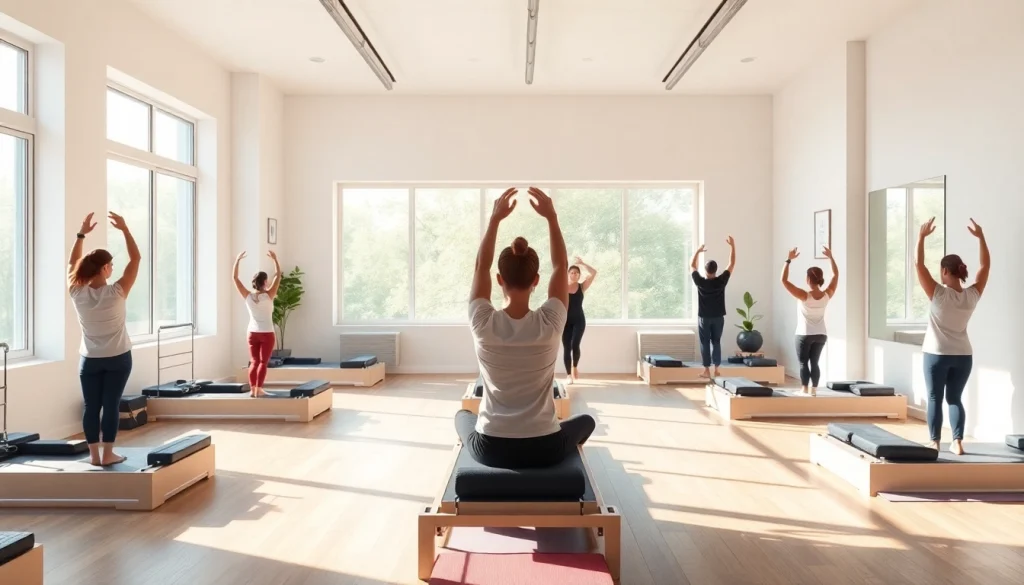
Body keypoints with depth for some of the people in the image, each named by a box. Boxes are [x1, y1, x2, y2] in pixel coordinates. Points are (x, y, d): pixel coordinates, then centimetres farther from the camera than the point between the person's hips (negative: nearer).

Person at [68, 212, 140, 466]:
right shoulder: (116, 293, -17)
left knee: (91, 406, 7)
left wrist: (82, 233, 8)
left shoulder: (77, 294, -8)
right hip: (118, 358, -3)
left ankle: (94, 454, 11)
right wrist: (124, 228, -8)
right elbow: (136, 259, -12)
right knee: (111, 404, 1)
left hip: (89, 360, 3)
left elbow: (72, 264, 9)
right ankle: (107, 453, 5)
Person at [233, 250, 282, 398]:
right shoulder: (268, 296, -14)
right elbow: (278, 275, -12)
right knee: (263, 362, 1)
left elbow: (235, 277, -5)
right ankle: (258, 389, -4)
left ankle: (252, 389, 4)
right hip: (266, 333, -3)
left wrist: (237, 260, -4)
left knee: (254, 362, 10)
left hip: (252, 333, 3)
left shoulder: (248, 296, -6)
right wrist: (275, 259, -10)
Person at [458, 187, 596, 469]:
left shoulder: (483, 325, -15)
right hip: (545, 449, 0)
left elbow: (481, 267, 2)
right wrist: (551, 216, 1)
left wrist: (495, 219, 2)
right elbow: (561, 267, 0)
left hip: (491, 450, 1)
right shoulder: (550, 324, -16)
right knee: (586, 420, 33)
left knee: (463, 415, 37)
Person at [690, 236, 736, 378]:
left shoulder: (700, 282, -12)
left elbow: (692, 265, 3)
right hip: (718, 317, 1)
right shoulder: (721, 281, -10)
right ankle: (716, 369, 9)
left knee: (705, 343, 4)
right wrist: (732, 246, 2)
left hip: (704, 317, -1)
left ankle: (706, 370, 4)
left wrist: (698, 251, 13)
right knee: (716, 342, 9)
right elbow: (732, 264, -2)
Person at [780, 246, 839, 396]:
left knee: (803, 362, 4)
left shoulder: (804, 296, -21)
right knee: (814, 362, 12)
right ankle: (814, 389, 11)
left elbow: (784, 280, -23)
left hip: (804, 335, -4)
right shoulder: (827, 295, -8)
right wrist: (830, 257, 9)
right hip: (821, 335, 5)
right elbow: (836, 274, 6)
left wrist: (789, 260, -22)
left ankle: (805, 389, 2)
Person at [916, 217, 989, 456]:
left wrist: (921, 237, -14)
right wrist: (980, 237, 7)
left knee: (935, 399, 4)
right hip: (963, 355, 4)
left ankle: (934, 442, 5)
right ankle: (957, 442, 7)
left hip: (937, 354, -4)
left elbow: (919, 265, -18)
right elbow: (985, 265, 6)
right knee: (955, 398, 12)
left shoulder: (938, 294, -16)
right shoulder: (972, 295, -5)